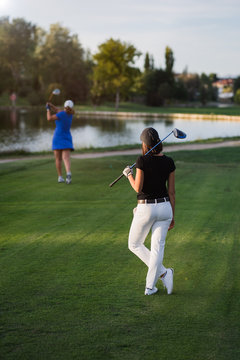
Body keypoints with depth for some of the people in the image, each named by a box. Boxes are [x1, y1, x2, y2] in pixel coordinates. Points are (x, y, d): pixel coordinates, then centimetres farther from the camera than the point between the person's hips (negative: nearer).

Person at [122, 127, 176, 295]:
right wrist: (173, 216, 9)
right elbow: (172, 191, 2)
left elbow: (138, 188, -14)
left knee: (135, 245, 14)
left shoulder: (142, 161, -15)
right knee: (158, 247, 9)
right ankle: (150, 286, 8)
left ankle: (163, 273, 2)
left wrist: (129, 175, 5)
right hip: (164, 207, 4)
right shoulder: (169, 162, -1)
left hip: (146, 209, -4)